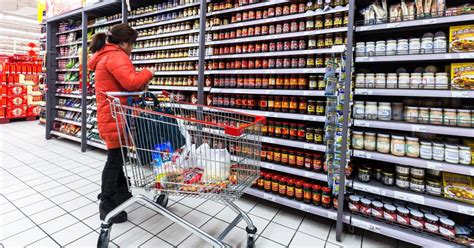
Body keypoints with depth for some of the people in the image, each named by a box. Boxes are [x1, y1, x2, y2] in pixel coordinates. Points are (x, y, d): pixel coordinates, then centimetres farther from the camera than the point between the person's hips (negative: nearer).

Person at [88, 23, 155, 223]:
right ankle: (107, 206, 9)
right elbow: (131, 82, -29)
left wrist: (141, 85, 6)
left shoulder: (105, 56, 20)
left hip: (111, 116, 11)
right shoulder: (116, 56, -15)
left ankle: (121, 193, 36)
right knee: (114, 159, -3)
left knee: (117, 157, 20)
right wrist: (148, 73, -12)